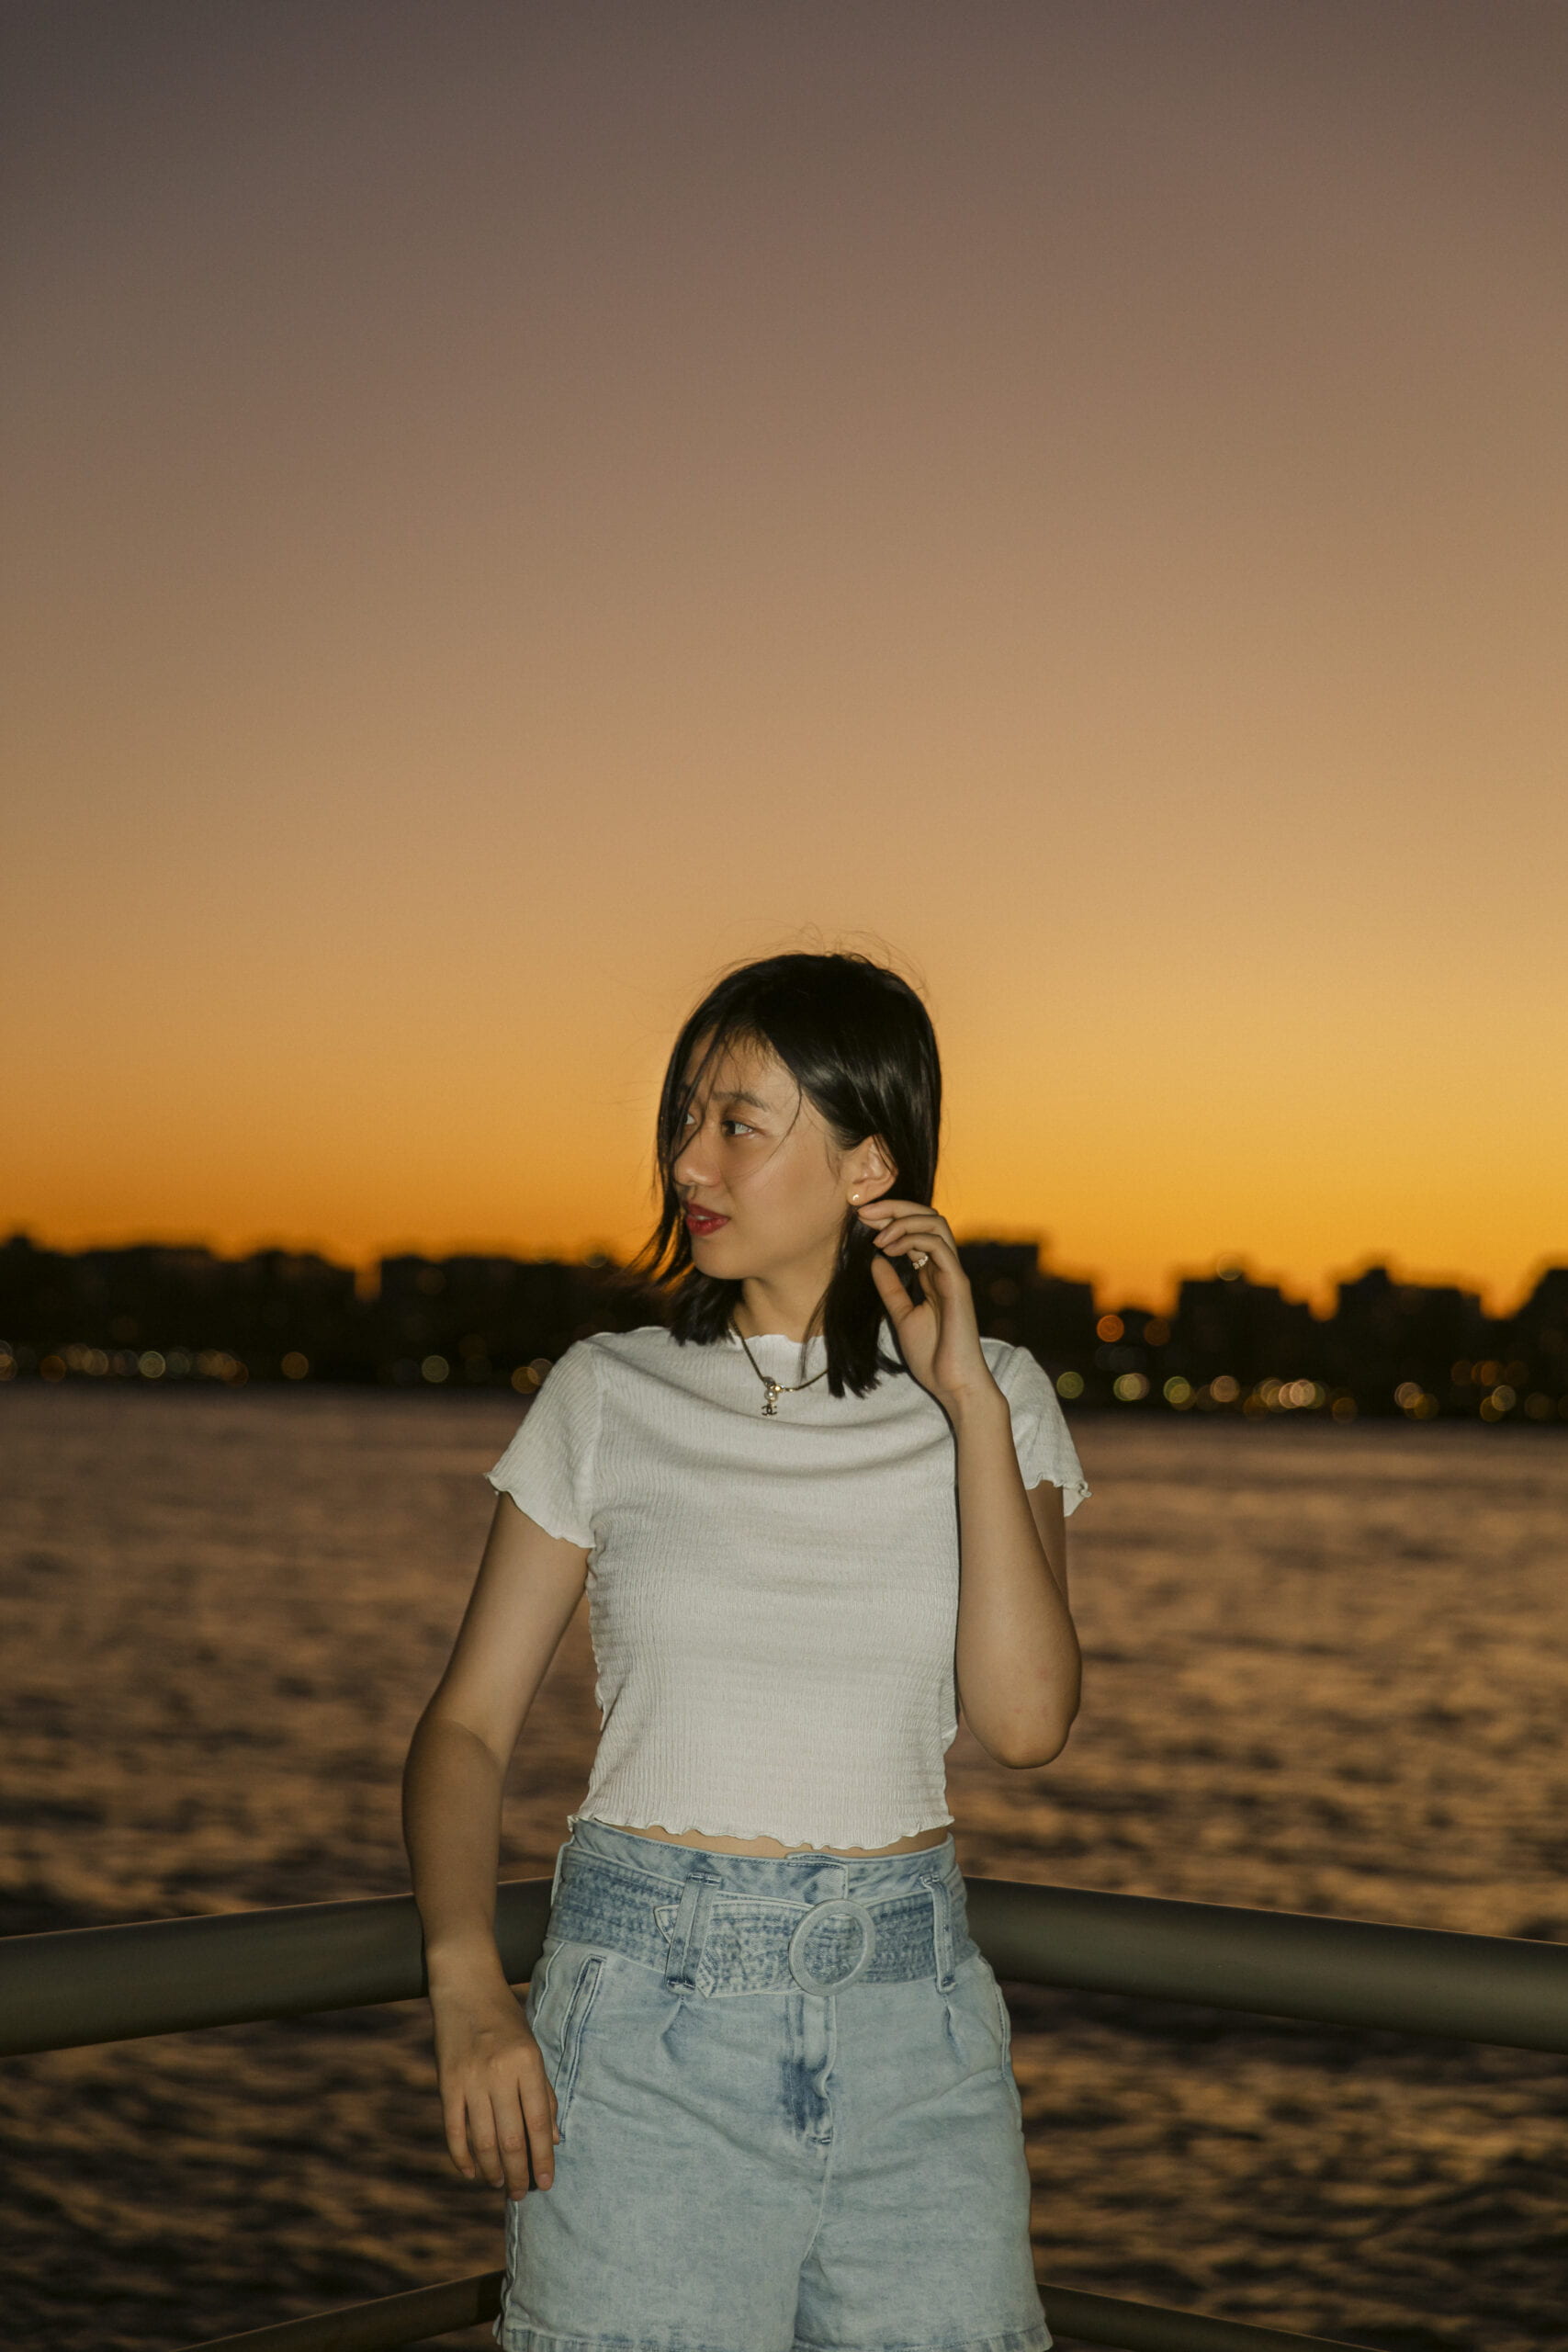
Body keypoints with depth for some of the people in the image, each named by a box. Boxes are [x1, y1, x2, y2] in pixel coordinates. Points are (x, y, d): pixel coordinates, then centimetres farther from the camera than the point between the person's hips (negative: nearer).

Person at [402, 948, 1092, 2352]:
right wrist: (468, 1984, -15)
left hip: (911, 2006, 1)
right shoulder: (611, 1397, 1)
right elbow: (468, 1725, 1)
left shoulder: (993, 1403, 2)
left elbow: (1025, 1722, -10)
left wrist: (967, 1395, -13)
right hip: (649, 2006, -1)